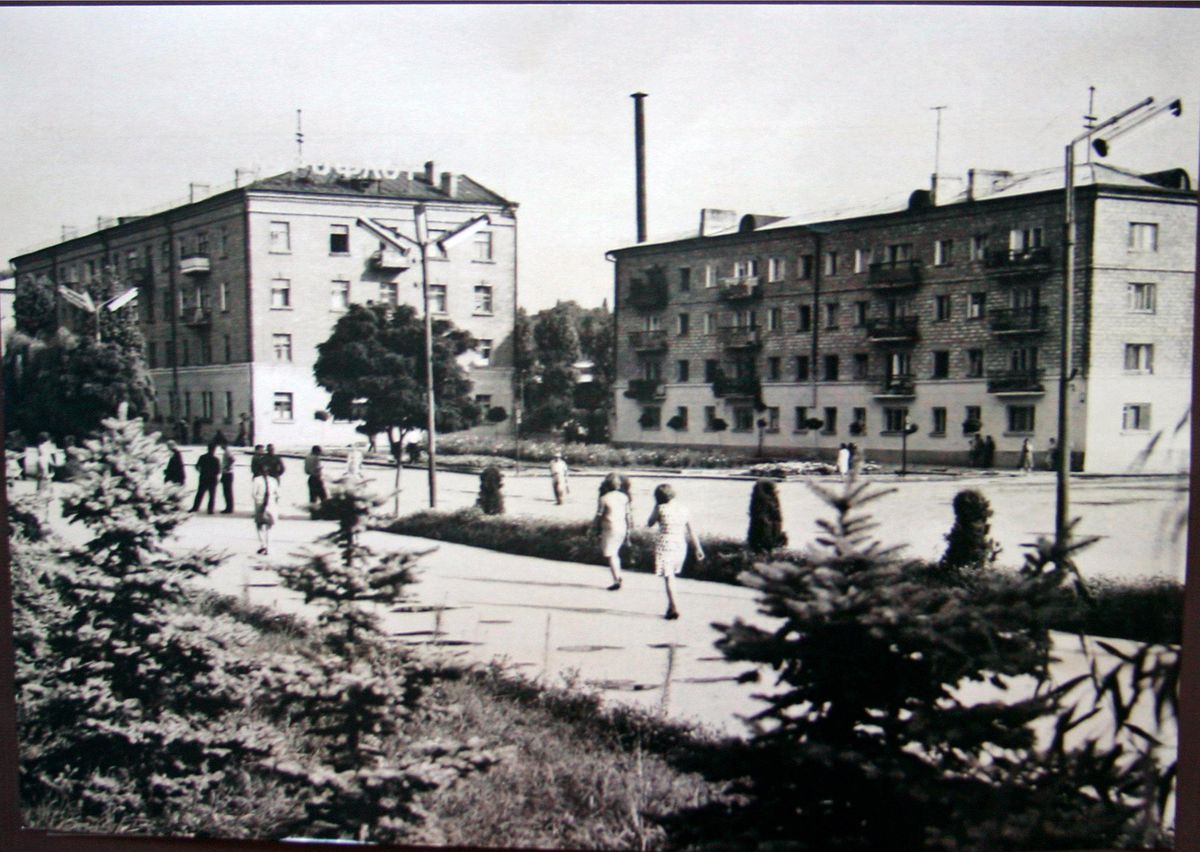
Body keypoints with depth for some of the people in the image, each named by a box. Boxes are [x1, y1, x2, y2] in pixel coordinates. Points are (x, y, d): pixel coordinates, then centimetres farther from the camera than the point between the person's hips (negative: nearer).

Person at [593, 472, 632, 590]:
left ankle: (616, 581, -8)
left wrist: (597, 530, 6)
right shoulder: (624, 497, 6)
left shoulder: (604, 498, -10)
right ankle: (618, 576, 17)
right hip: (622, 528, 6)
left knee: (610, 555, -3)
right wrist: (628, 532, 15)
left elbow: (599, 516, -6)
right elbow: (628, 515, 9)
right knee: (615, 553, 21)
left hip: (610, 529, -6)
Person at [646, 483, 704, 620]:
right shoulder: (683, 509, 6)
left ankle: (674, 608, -14)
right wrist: (698, 548, 11)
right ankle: (670, 606, 22)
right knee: (671, 576, 20)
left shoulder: (660, 508, -7)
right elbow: (691, 531, 7)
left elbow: (649, 523, 8)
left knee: (668, 578, -4)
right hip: (680, 546, 5)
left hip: (664, 545, -5)